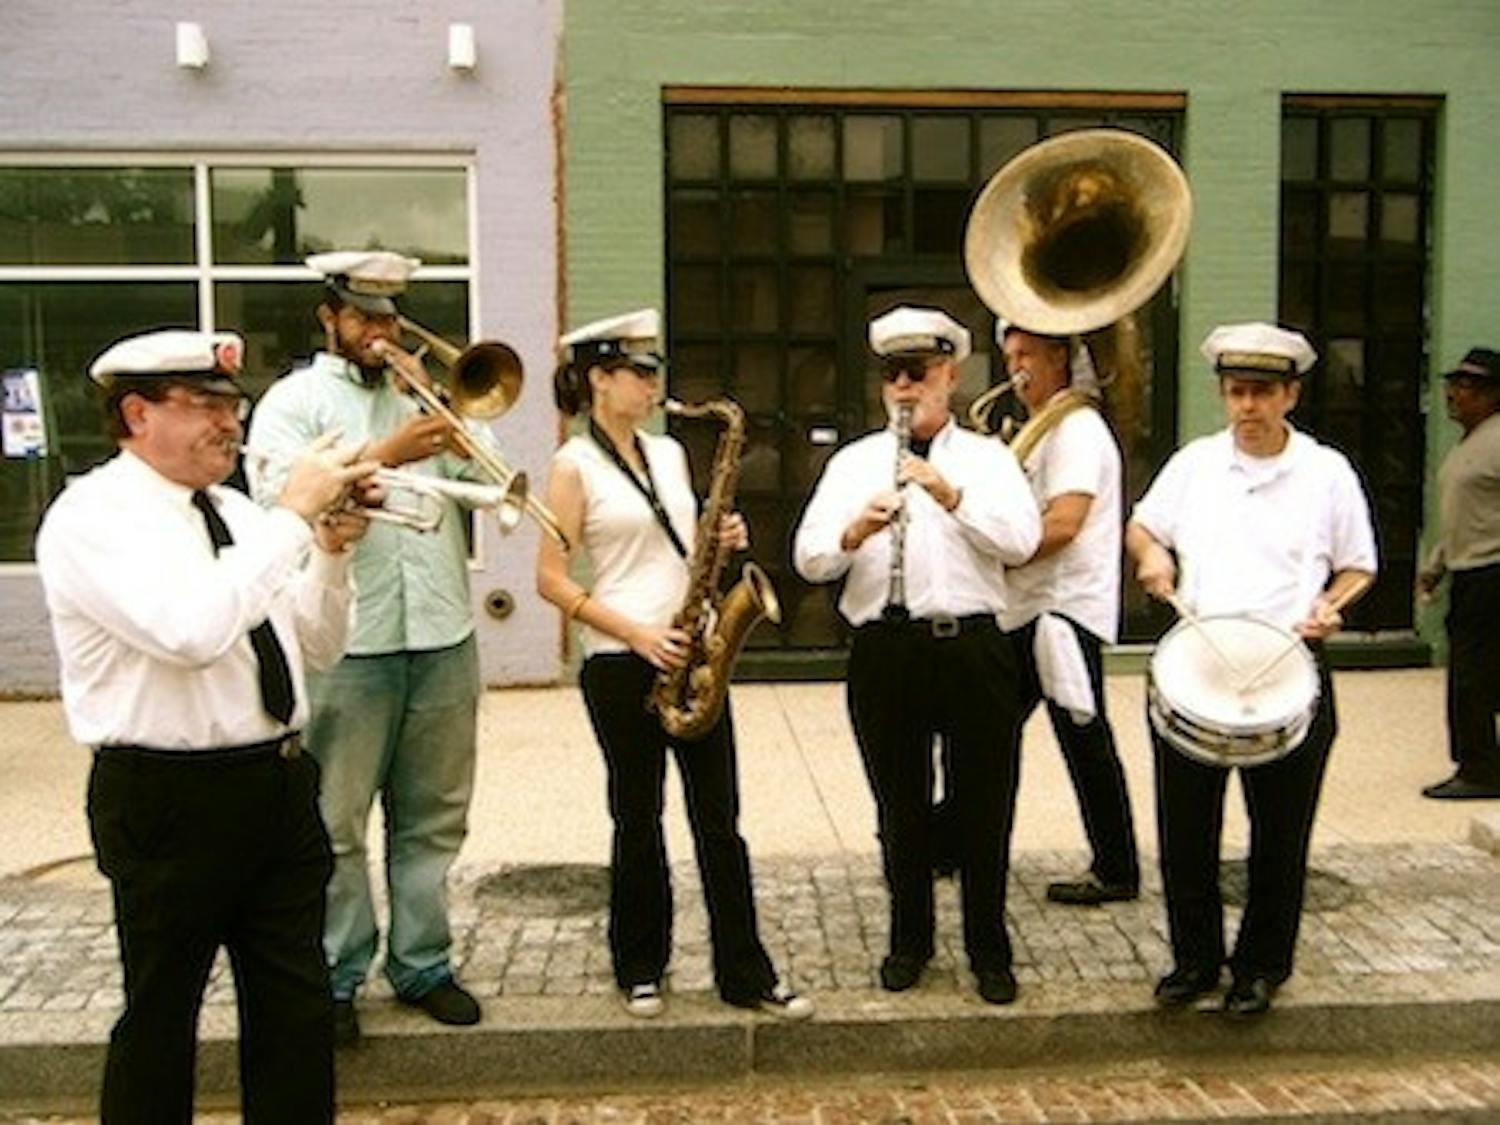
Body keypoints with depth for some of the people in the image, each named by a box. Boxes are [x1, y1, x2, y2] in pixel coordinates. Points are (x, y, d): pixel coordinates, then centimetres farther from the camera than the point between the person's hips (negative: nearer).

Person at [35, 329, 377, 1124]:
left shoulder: (233, 512, 12)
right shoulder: (91, 516, -11)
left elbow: (315, 649, 15)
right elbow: (192, 631, -29)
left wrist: (330, 550, -2)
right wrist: (292, 514, -23)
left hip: (277, 784, 7)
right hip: (170, 800, -7)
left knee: (297, 1007, 12)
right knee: (162, 1014, 10)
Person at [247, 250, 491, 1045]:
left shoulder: (425, 392, 18)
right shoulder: (294, 400, 3)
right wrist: (385, 454, -20)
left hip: (443, 636, 5)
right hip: (344, 644, -4)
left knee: (433, 818, 11)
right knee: (335, 823, 3)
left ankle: (423, 964, 23)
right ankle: (335, 977, 16)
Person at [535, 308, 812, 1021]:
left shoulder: (669, 453, 13)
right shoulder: (574, 464, -5)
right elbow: (551, 579, -9)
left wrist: (725, 539, -1)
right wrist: (635, 633, -16)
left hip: (691, 655, 5)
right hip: (622, 664, -5)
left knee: (719, 818, 5)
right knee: (639, 820, 6)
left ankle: (746, 973, 13)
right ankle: (640, 969, 23)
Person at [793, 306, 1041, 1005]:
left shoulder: (987, 458, 10)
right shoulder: (853, 462, 12)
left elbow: (1022, 542, -6)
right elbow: (808, 559, 3)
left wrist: (950, 496, -16)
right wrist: (854, 533, -17)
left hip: (972, 647, -1)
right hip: (883, 652, 1)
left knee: (985, 806, 6)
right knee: (901, 807, 11)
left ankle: (989, 949, 22)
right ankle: (909, 940, 29)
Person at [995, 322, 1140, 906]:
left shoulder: (1078, 426, -10)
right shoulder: (1039, 429, 21)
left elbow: (1062, 524, -21)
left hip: (1064, 606, -10)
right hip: (1023, 609, 10)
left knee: (1084, 743, -2)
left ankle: (1116, 872, 8)